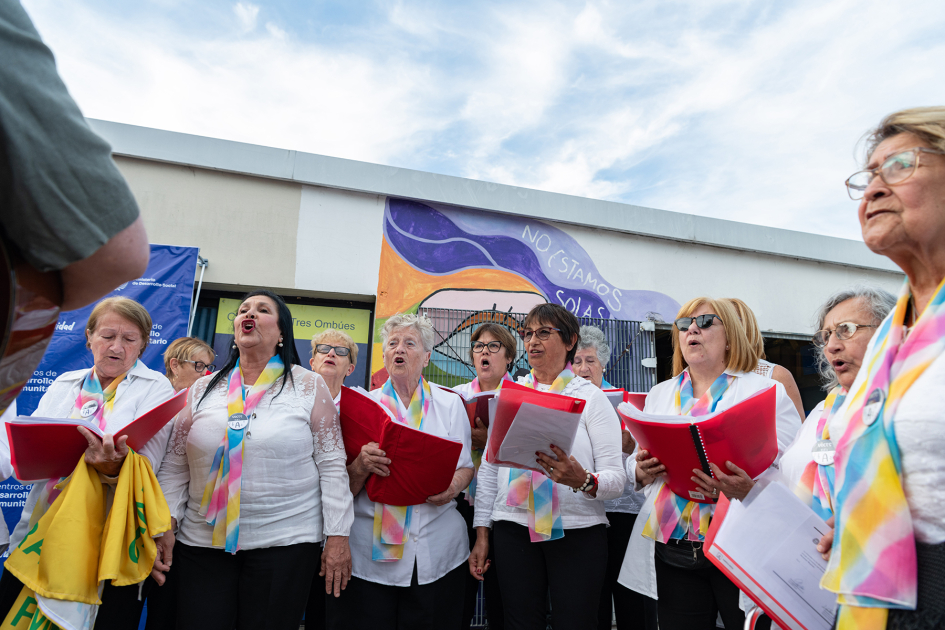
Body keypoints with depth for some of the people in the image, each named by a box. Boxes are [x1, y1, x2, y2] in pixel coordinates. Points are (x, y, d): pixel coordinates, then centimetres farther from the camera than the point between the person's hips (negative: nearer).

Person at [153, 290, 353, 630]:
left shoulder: (309, 386, -2)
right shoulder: (203, 389, 7)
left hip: (286, 542, -2)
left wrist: (337, 536, -6)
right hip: (202, 544, 3)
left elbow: (332, 465, -4)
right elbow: (174, 466, 10)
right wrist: (164, 526, 1)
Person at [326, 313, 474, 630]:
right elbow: (344, 489, 1)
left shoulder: (451, 404, 7)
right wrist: (360, 467, -20)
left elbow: (465, 466, 5)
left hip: (437, 550, 1)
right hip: (370, 551, 0)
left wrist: (453, 487, -16)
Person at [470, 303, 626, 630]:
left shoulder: (591, 397, 0)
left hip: (577, 532, -2)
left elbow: (617, 477, -5)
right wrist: (481, 533, 7)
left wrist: (583, 480, -26)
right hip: (514, 528, 3)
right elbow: (489, 466, 9)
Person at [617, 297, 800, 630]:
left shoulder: (766, 390, 1)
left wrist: (751, 490, -26)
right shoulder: (660, 394, 14)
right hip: (672, 550, 4)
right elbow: (635, 465, 17)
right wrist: (641, 471, -6)